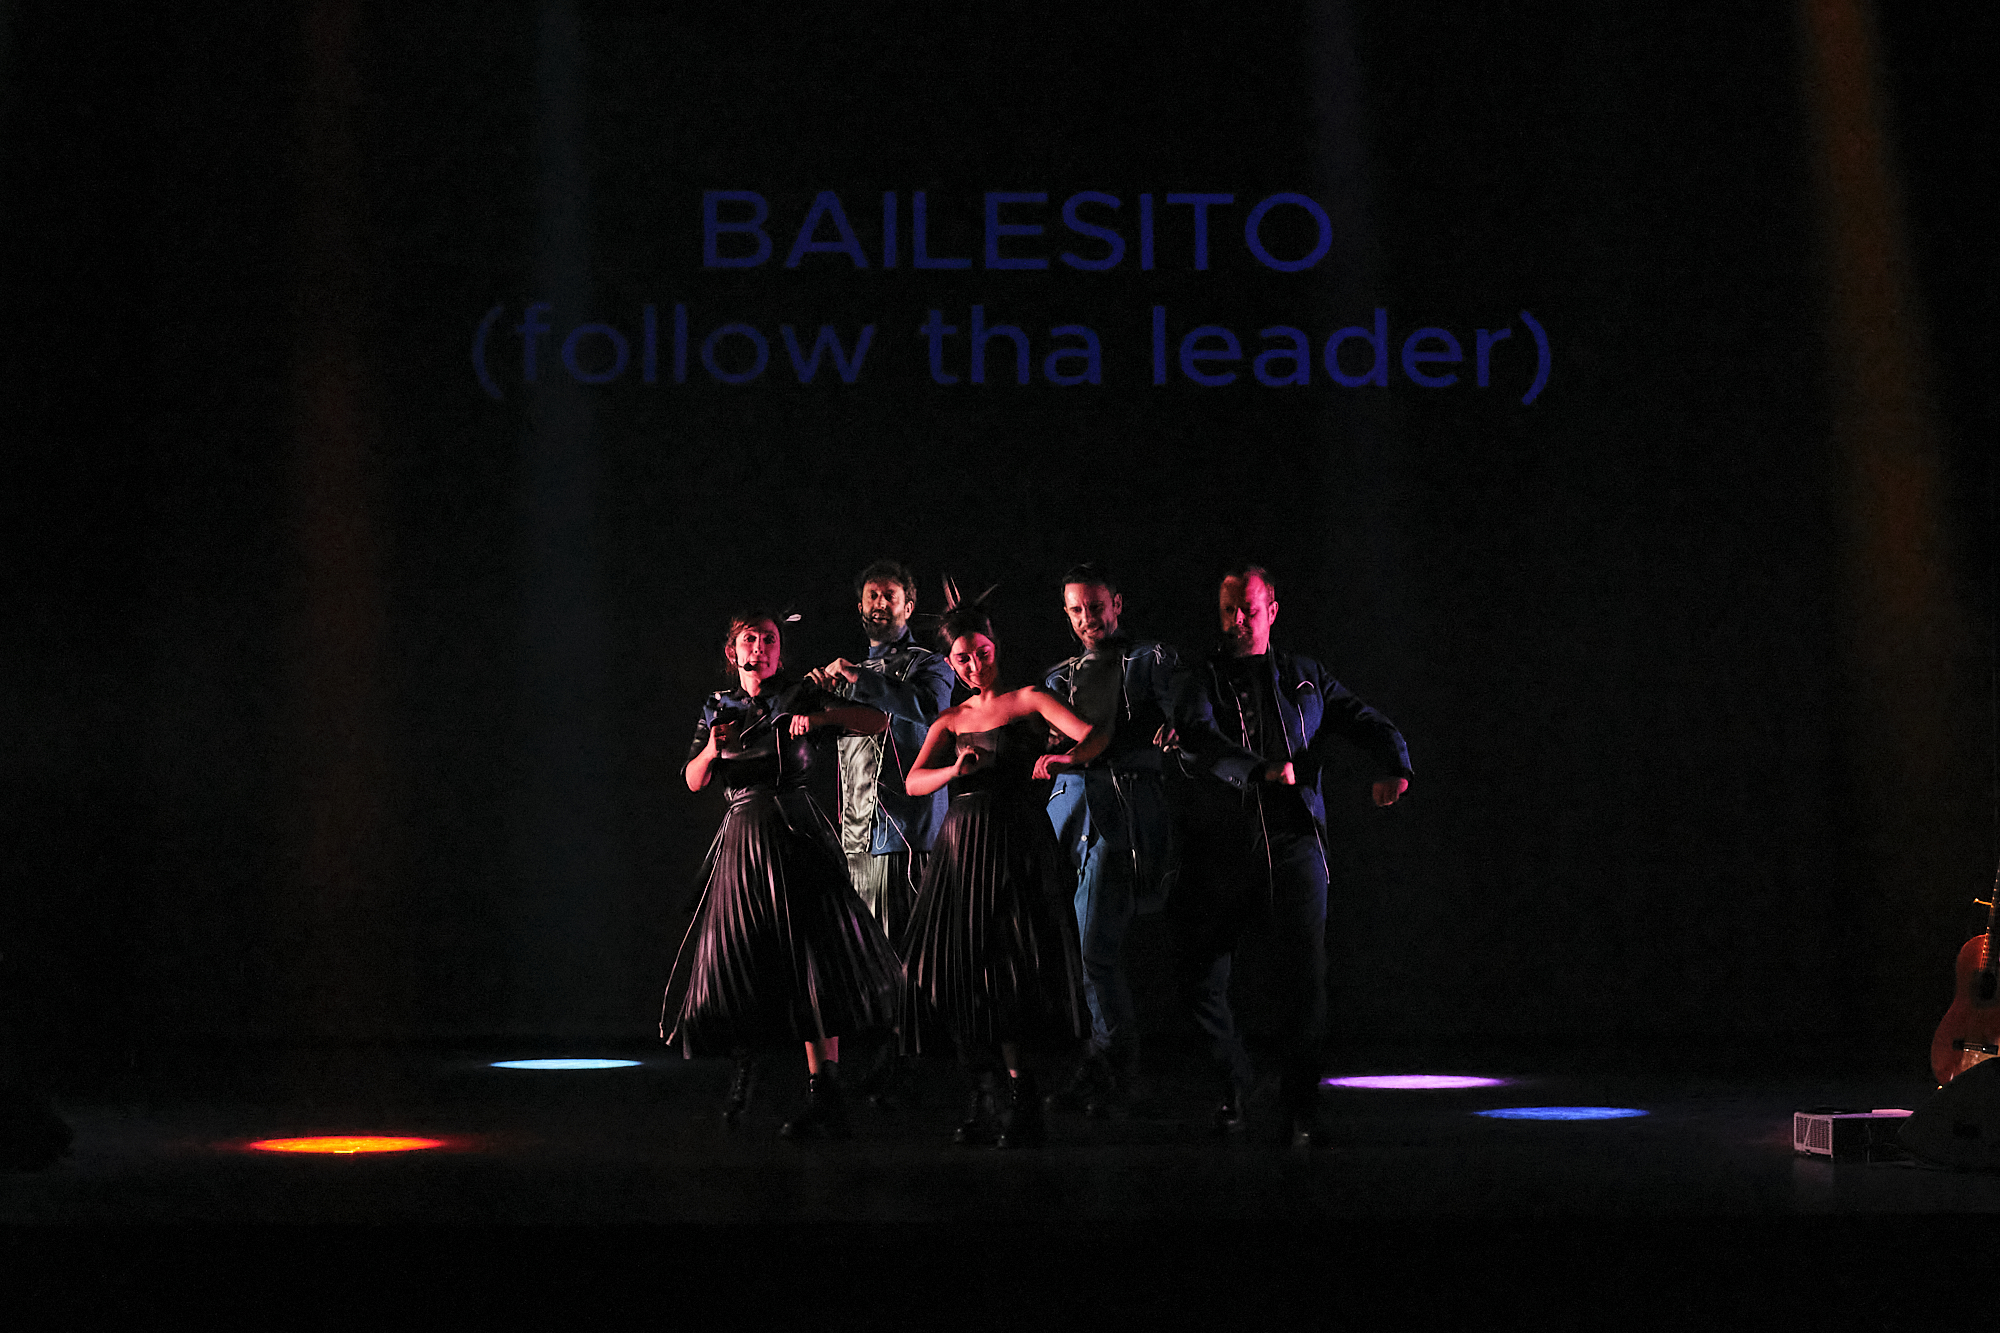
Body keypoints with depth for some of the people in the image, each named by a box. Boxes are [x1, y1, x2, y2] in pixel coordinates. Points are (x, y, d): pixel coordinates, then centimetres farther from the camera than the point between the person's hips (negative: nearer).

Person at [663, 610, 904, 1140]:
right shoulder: (719, 707, 14)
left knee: (810, 959, -14)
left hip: (796, 835, -3)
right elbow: (694, 782, 10)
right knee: (735, 960, 1)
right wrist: (712, 748, -10)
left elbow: (878, 720, -3)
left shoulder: (801, 697, 5)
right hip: (742, 838, 3)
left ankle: (824, 1094, -17)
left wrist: (821, 717, -18)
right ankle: (743, 1072, 30)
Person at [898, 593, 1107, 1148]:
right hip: (961, 846, 4)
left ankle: (1023, 1103, -7)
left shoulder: (1028, 701, 6)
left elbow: (1096, 734, -8)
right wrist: (955, 770, -15)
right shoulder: (949, 721, 18)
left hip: (1017, 842, -4)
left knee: (1013, 966, -12)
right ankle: (979, 1104, 4)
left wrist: (1066, 758, -28)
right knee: (957, 965, -2)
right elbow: (913, 782, 4)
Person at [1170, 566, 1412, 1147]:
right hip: (1221, 844, 0)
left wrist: (1394, 767, -8)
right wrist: (1259, 771, -26)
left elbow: (1369, 723, 15)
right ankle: (1234, 1087, 24)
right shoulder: (1199, 680, 11)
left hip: (1294, 841, 0)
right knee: (1198, 975, 0)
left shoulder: (1305, 677, 19)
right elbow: (1195, 737, -10)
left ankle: (1301, 1110, -7)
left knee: (1304, 973, -13)